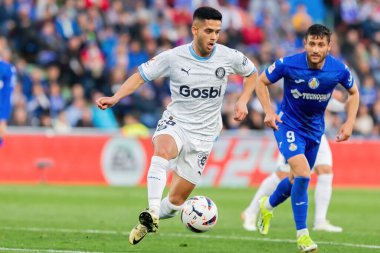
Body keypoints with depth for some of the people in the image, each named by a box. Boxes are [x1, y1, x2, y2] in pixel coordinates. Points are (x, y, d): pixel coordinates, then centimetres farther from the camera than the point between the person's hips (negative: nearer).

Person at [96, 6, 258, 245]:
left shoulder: (229, 57, -7)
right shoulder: (173, 57, -11)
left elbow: (252, 73, 13)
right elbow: (140, 76, -4)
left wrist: (243, 101, -3)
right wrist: (115, 98, -18)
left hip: (203, 134, 2)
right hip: (175, 122, -2)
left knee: (177, 199, 1)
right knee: (163, 150, -39)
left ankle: (147, 224, 28)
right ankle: (151, 213, -41)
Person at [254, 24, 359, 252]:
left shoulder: (339, 69, -17)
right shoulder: (288, 64, -23)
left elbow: (354, 93, 4)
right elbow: (261, 81, -6)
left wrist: (350, 122, -6)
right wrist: (269, 111, -16)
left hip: (315, 129, 4)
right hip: (288, 124, -4)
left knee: (298, 179, 17)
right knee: (303, 174, -22)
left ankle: (268, 205, 49)